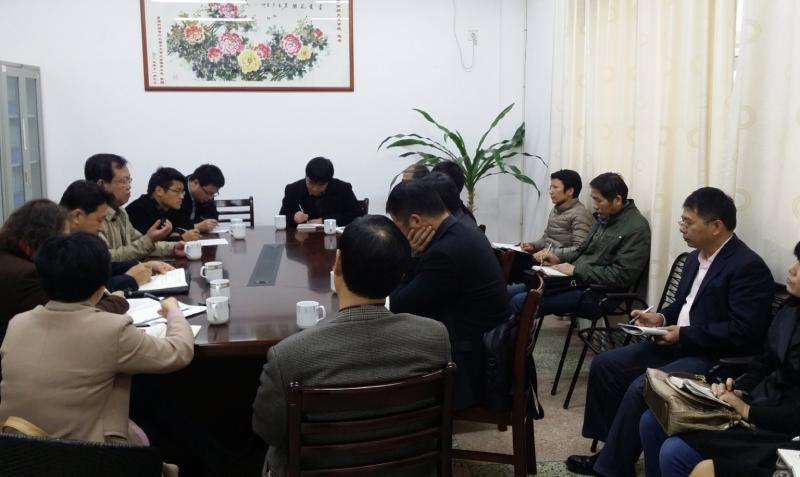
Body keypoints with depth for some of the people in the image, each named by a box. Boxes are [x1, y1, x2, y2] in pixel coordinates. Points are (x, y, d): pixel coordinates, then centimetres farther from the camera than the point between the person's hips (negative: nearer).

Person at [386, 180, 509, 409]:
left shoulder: (445, 252, -27)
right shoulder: (464, 232, 4)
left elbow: (399, 308, -16)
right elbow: (415, 290, 10)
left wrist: (411, 256, -9)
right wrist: (414, 258, -6)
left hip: (470, 368, -9)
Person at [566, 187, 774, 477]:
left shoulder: (748, 267, -18)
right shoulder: (696, 257, 10)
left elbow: (744, 331, -24)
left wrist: (683, 333, -20)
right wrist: (662, 318, 0)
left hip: (714, 358, -10)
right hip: (679, 343, 10)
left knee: (641, 388, -27)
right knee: (604, 365, 1)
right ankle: (612, 447, 10)